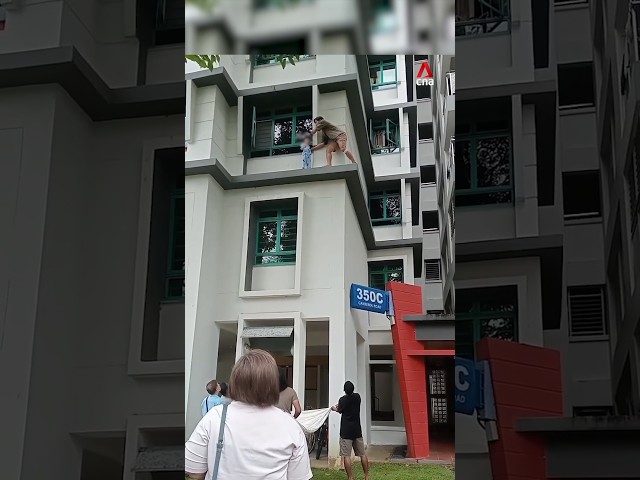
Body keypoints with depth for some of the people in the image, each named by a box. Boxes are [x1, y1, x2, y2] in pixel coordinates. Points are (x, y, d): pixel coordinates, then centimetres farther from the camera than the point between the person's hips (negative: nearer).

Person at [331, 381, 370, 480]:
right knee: (363, 454, 11)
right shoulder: (357, 397, 0)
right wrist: (338, 406, 32)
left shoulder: (343, 400, -11)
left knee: (346, 456, -3)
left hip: (346, 431, -4)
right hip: (357, 430, 5)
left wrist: (335, 408, 31)